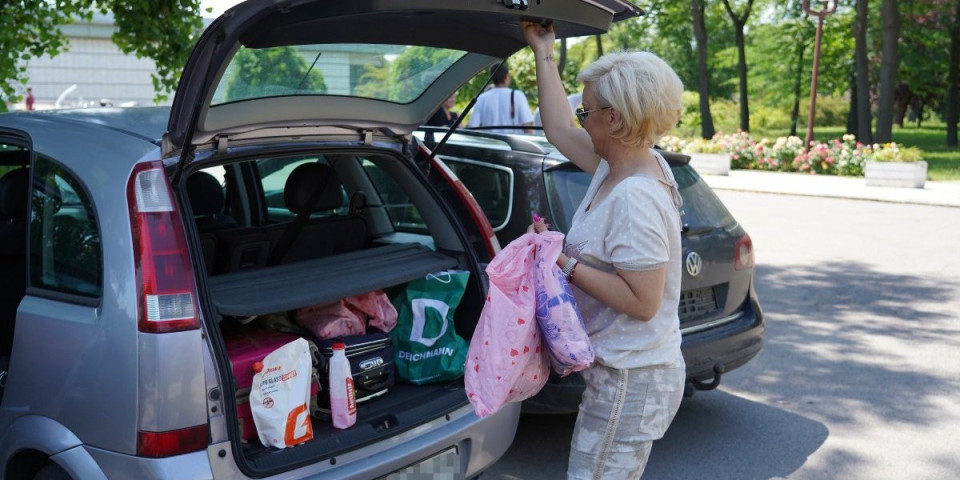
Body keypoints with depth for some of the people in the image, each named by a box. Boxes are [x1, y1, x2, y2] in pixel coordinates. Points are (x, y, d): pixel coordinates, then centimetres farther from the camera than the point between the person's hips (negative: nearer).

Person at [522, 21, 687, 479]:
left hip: (631, 383, -10)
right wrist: (543, 51, 19)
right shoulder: (617, 165, 2)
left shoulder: (636, 197, -26)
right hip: (621, 371, 10)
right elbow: (558, 128, 15)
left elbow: (643, 301, -27)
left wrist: (566, 263, -21)